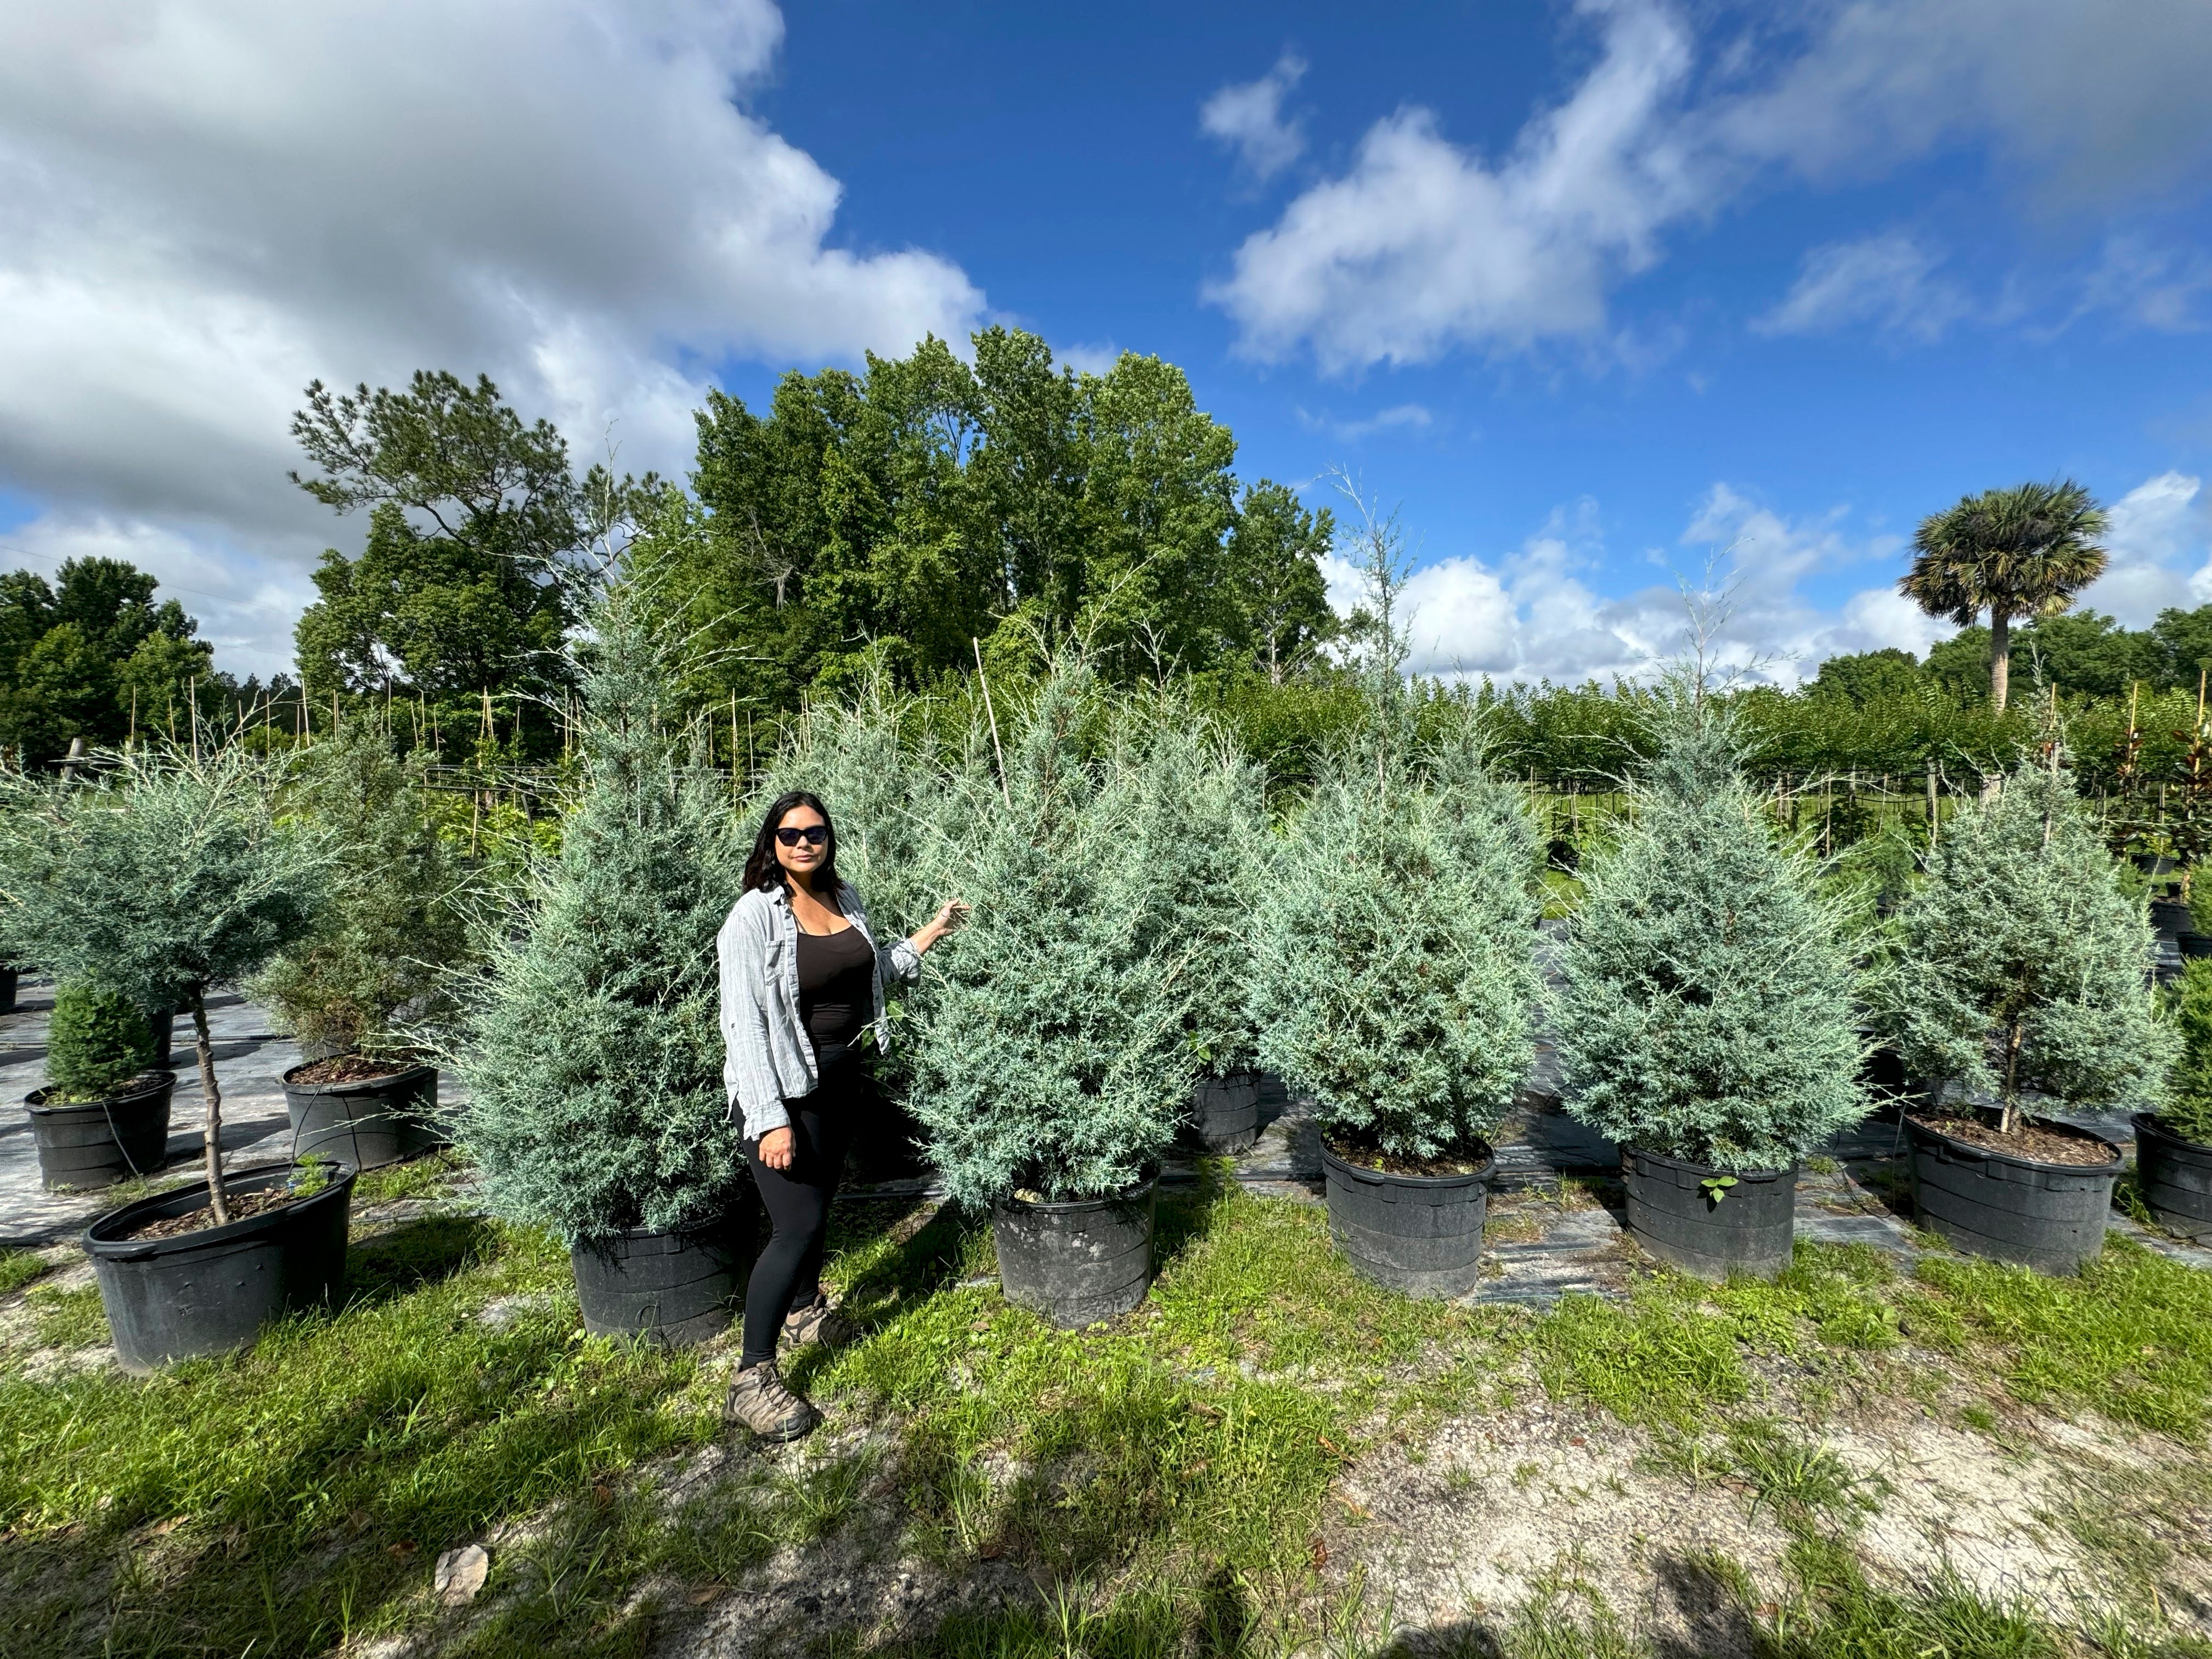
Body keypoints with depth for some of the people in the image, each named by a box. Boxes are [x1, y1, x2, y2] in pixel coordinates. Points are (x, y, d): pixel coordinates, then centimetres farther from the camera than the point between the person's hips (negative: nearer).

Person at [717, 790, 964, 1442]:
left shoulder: (846, 900, 2)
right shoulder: (756, 914, -18)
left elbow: (874, 969, 17)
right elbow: (744, 1022, -20)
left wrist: (933, 931, 11)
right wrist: (771, 1119, -24)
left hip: (842, 1080, 7)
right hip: (784, 1088, -6)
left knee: (817, 1201, 22)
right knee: (799, 1225, -8)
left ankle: (804, 1311, 46)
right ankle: (751, 1381, 9)